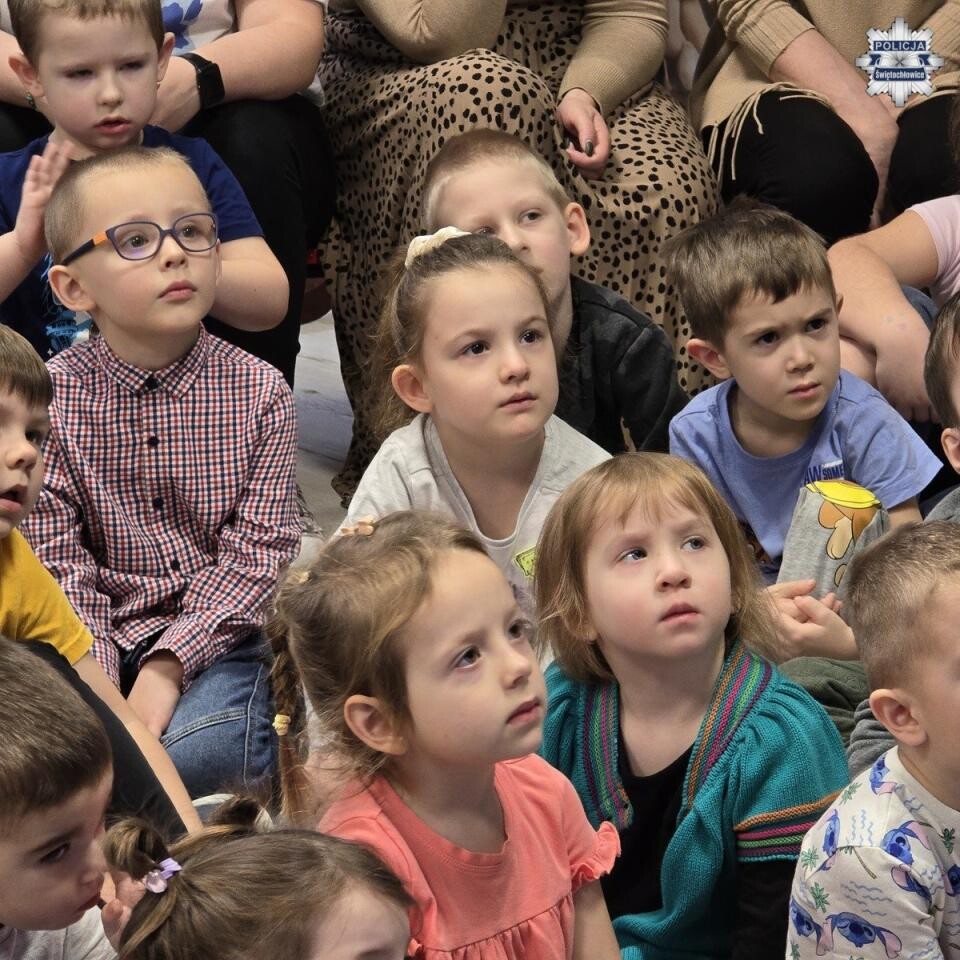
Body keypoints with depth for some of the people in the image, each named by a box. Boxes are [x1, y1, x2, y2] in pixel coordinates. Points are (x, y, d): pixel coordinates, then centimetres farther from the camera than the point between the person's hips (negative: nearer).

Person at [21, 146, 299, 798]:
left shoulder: (260, 394, -4)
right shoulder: (51, 398, -4)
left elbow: (256, 553, -9)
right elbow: (59, 559, -8)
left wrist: (165, 668, -20)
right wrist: (99, 680, -21)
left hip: (217, 634, -1)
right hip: (101, 637, 1)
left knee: (200, 751, -29)